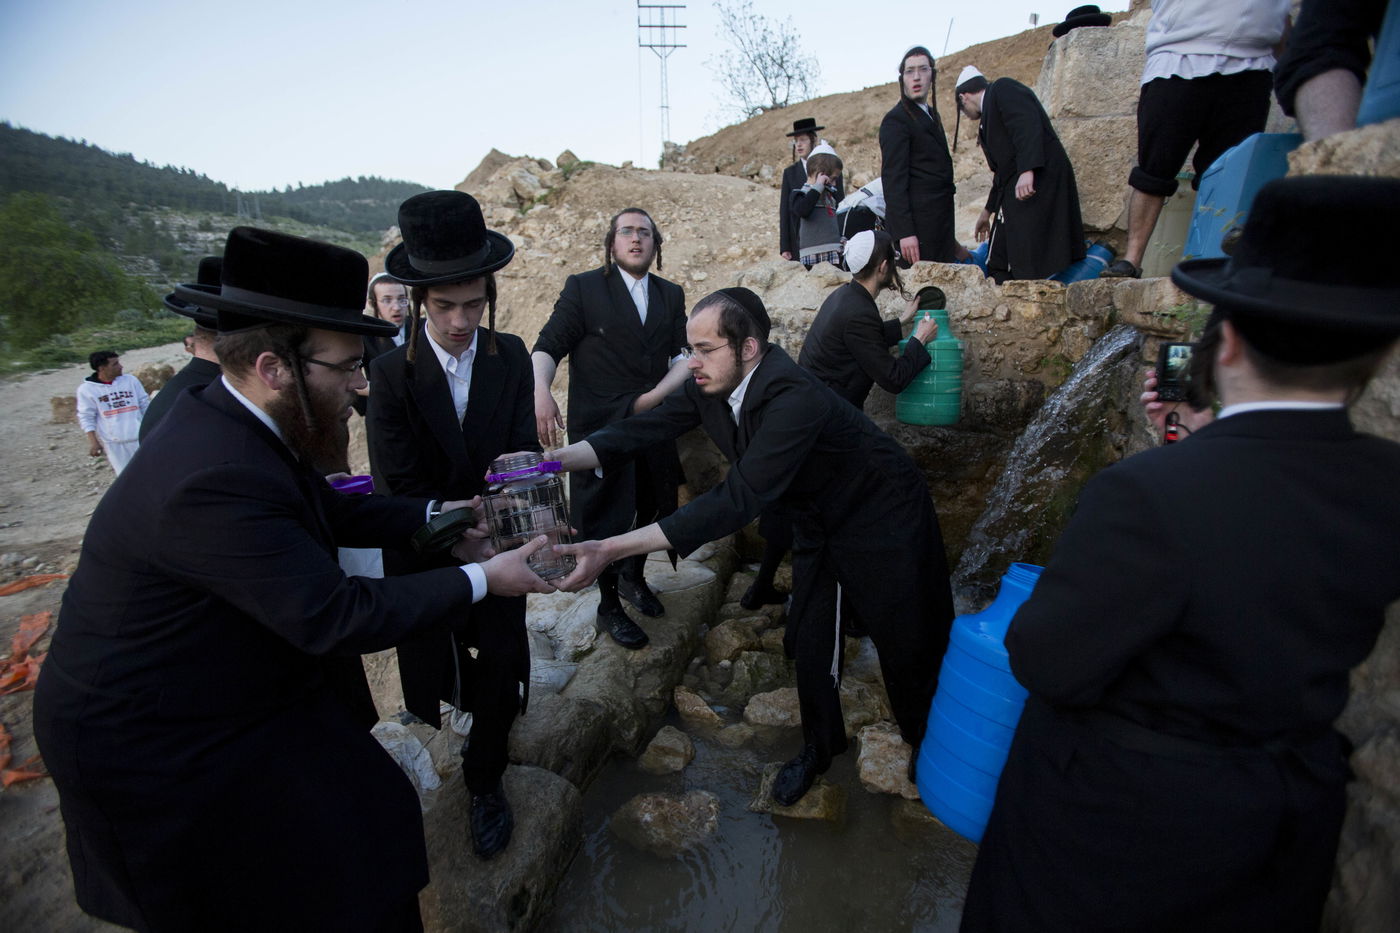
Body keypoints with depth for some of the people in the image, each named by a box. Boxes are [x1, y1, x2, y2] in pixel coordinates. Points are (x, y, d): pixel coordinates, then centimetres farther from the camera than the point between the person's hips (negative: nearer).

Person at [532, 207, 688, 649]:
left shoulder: (671, 295, 10)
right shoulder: (583, 287, -2)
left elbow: (685, 355, 2)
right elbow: (548, 346, -8)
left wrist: (657, 395, -15)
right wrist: (541, 392, -27)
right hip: (599, 426, -4)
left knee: (651, 507, 15)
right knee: (605, 517, 5)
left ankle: (633, 577, 42)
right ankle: (608, 608, 25)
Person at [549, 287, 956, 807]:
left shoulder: (794, 397, -39)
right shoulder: (711, 385, -15)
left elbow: (738, 501, -45)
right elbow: (645, 428, -14)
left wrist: (612, 549, -49)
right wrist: (555, 461, -30)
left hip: (882, 521, -6)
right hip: (818, 522, 7)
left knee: (910, 647, 9)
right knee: (810, 641, 13)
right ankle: (819, 748, 37)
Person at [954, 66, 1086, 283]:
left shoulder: (1003, 88, 2)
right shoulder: (989, 113, 27)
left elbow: (1028, 124, -16)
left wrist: (1027, 170, -28)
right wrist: (988, 210, 41)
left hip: (1037, 182, -9)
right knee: (1000, 268, 3)